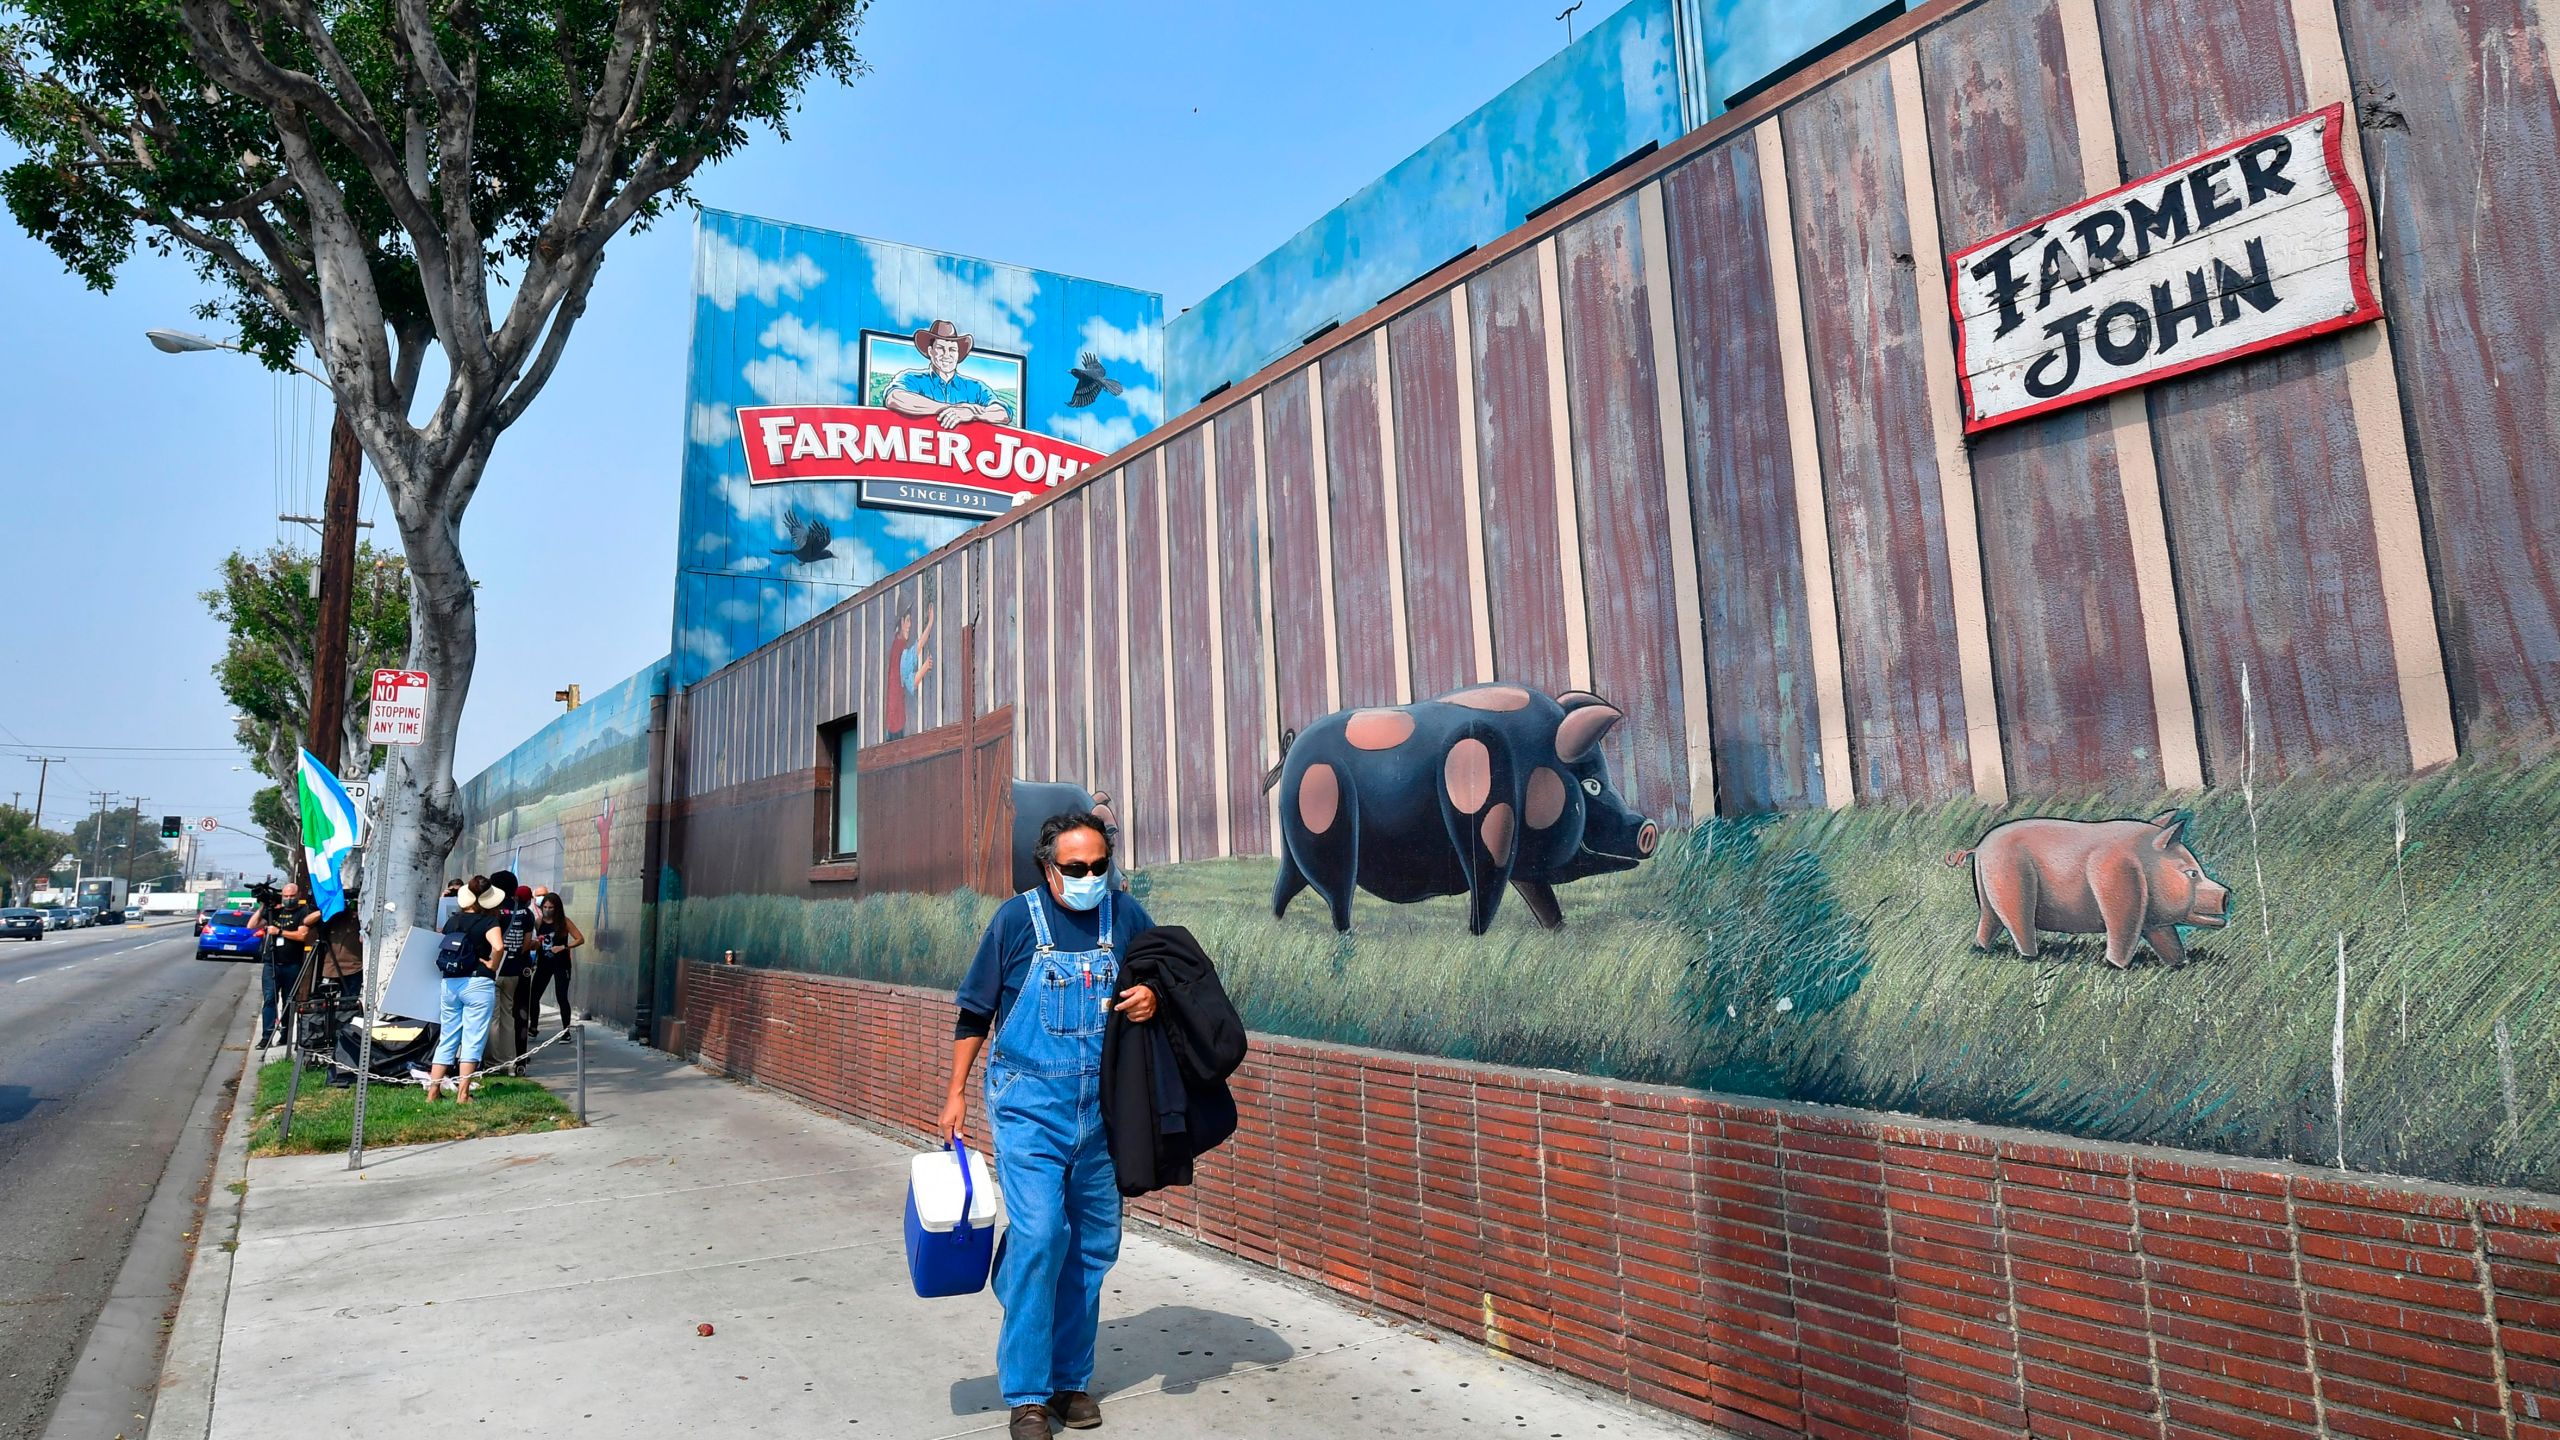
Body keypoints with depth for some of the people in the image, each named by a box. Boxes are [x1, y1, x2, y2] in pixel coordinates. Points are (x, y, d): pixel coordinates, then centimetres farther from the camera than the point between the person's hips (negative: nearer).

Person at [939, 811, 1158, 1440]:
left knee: (1093, 1244, 9)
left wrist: (1152, 999, -11)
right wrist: (956, 1093, 4)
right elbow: (975, 1012, 4)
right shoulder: (1016, 918, -3)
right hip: (1029, 1104, -3)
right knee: (1038, 1234, -12)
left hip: (1104, 1107, 3)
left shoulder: (1127, 916, 2)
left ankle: (1071, 1378, 26)